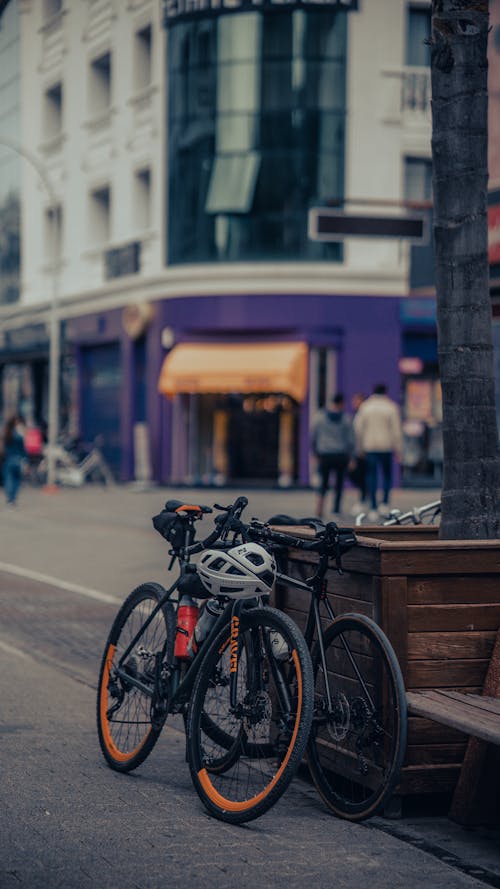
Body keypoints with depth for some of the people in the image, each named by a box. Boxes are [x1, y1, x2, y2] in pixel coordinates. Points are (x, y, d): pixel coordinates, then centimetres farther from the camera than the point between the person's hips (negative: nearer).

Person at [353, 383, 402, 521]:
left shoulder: (365, 406, 3)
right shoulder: (391, 407, -2)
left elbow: (358, 427, 0)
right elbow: (396, 430, -5)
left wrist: (359, 447, 8)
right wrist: (398, 449, 0)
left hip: (369, 447, 1)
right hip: (386, 446, -1)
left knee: (371, 475, 4)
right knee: (387, 473, 15)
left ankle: (373, 508, -2)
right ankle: (385, 503, 5)